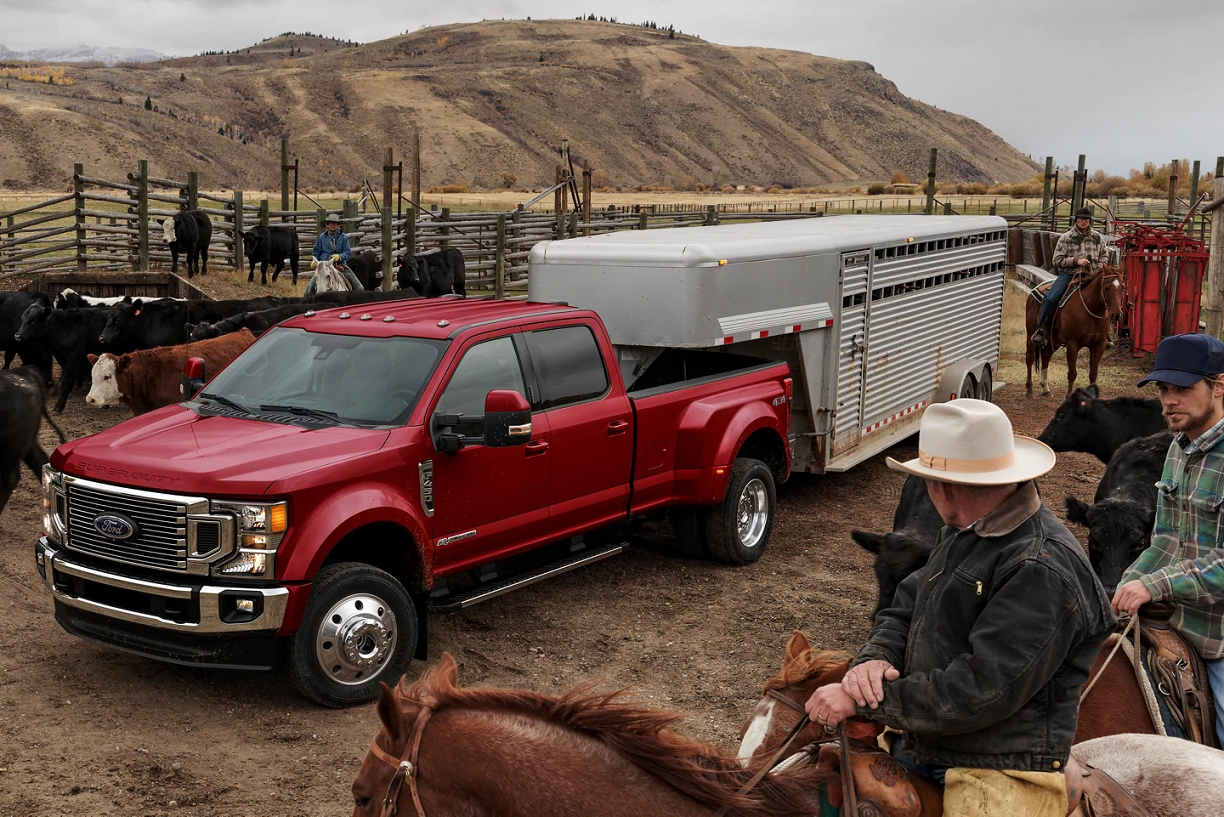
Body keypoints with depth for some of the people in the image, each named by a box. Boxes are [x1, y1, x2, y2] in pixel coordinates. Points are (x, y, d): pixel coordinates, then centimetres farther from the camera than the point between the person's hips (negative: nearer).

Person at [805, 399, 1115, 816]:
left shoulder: (1044, 571, -20)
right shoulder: (960, 536, 9)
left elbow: (979, 691, -24)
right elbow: (904, 610, 14)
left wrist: (862, 701, -21)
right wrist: (874, 659, -9)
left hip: (1001, 774, -8)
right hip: (917, 751, 8)